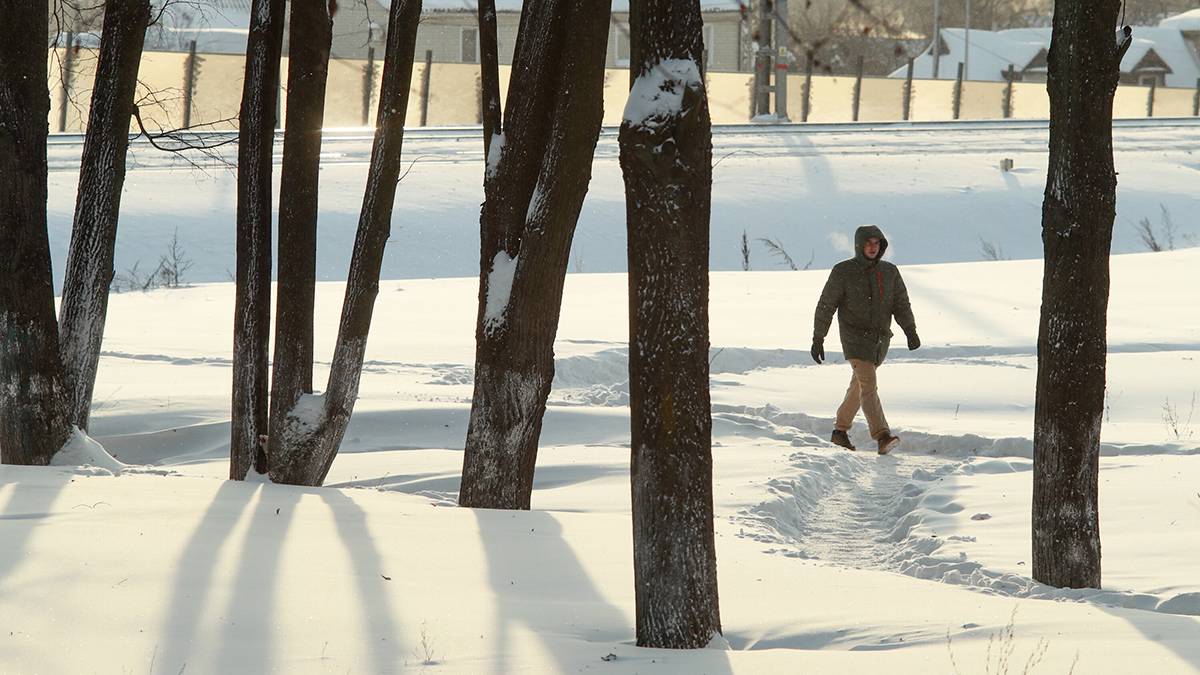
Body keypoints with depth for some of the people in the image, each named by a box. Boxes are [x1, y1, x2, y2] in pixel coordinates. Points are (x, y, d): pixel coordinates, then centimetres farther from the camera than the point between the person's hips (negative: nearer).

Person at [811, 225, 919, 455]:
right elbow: (826, 306, -3)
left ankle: (840, 431, 33)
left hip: (880, 340, 6)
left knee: (859, 387, 17)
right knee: (868, 386, -18)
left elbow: (901, 304, 2)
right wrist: (818, 339, -5)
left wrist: (911, 331, -13)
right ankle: (883, 438, -29)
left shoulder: (889, 272, 6)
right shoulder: (843, 272, -6)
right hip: (855, 338, -6)